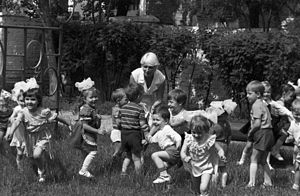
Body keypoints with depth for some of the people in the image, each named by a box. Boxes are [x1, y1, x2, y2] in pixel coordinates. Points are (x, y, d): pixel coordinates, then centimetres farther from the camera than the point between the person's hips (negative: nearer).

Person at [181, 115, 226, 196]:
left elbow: (219, 150, -14)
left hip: (206, 168, -3)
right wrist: (185, 157, -40)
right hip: (194, 169, 4)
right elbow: (183, 152, -17)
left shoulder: (209, 140, -21)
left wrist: (221, 155, -37)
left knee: (203, 189, -21)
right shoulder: (189, 139, -16)